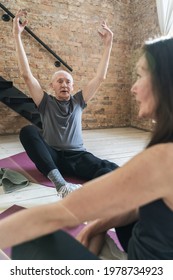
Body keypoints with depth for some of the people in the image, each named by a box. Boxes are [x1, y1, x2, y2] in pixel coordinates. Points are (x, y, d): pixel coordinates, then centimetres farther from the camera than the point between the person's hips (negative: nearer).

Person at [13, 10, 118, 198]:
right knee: (28, 131, -31)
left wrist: (108, 44, 9)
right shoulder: (46, 102, 10)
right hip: (51, 156, -1)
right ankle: (60, 183, -45)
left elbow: (100, 77, 12)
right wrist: (17, 36, -2)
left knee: (109, 169, -29)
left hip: (76, 156, 2)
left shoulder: (78, 101, 15)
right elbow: (26, 74, 0)